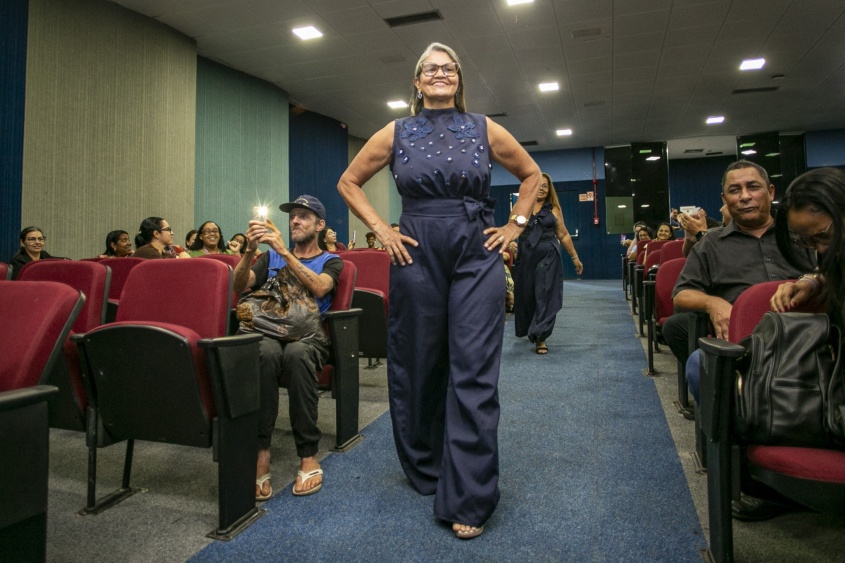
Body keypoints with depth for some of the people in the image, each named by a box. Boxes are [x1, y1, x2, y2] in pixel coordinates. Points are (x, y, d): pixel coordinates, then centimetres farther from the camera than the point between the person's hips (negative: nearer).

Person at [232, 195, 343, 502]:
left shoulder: (330, 261, 13)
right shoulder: (271, 257, 21)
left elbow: (319, 288, -11)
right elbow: (239, 285, 4)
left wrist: (285, 252, -17)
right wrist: (250, 250, -13)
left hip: (309, 336, -2)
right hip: (269, 332, 2)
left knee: (296, 352, -38)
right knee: (265, 352, -35)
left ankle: (309, 456, -30)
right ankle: (261, 451, -30)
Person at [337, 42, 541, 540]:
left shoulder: (485, 129, 7)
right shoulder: (396, 133, 7)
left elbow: (532, 174, 18)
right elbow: (349, 182, 14)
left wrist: (515, 225, 7)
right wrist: (381, 230, 4)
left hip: (477, 254, 0)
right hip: (417, 255, 1)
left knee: (474, 373, -4)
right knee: (418, 367, 9)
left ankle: (469, 499, 6)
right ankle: (425, 470, 31)